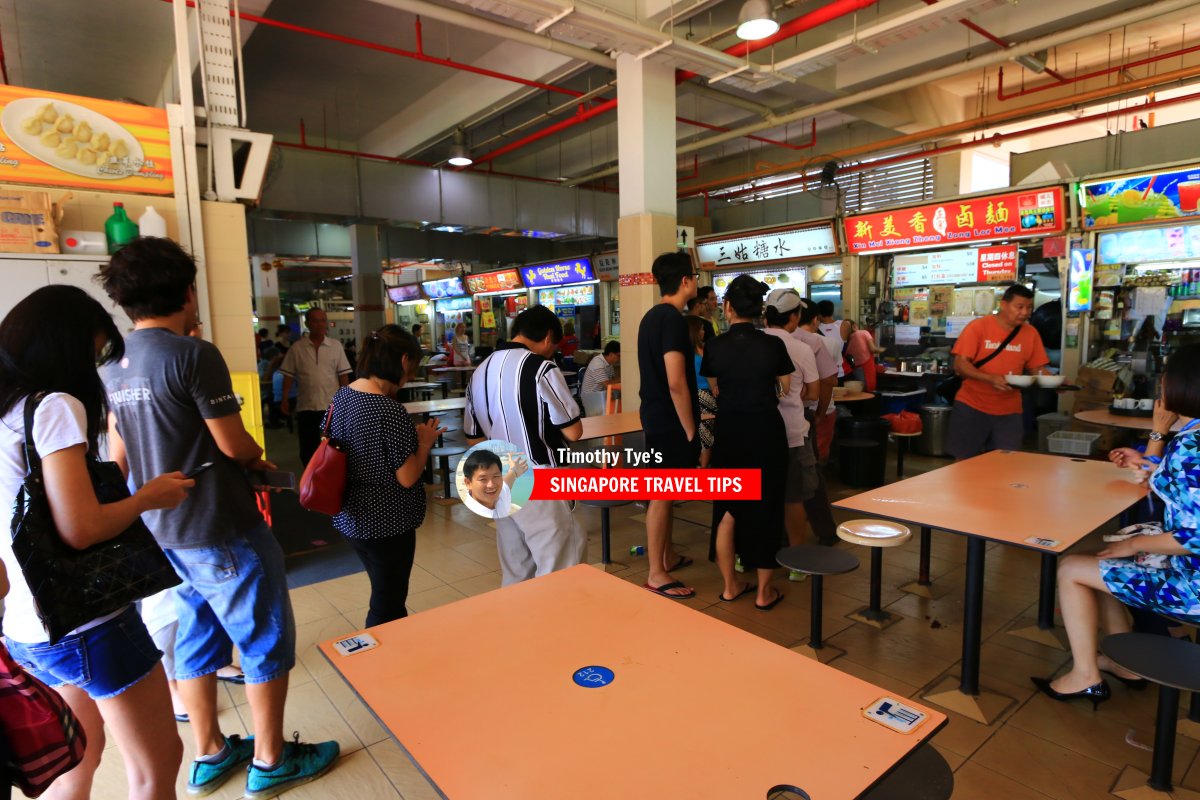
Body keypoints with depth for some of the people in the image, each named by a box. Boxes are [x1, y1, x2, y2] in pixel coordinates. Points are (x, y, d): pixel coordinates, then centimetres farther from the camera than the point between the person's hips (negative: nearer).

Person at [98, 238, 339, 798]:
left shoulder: (115, 366, 5)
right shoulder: (194, 355, -20)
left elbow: (120, 456, 12)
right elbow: (234, 444, -18)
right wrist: (257, 457, 3)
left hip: (165, 531, 8)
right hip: (222, 531, -8)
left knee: (195, 641, 20)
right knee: (266, 644, 7)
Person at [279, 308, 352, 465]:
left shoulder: (336, 346, 1)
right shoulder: (297, 348, 1)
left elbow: (343, 375, 2)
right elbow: (288, 376, 4)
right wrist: (284, 399, 0)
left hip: (332, 406, 0)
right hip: (306, 407, 0)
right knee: (307, 449, 7)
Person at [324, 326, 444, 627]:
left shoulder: (341, 396, 0)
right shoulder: (390, 411, -24)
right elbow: (407, 477, -21)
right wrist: (425, 442, -4)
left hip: (349, 517, 8)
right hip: (386, 523, -8)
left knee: (386, 594, 25)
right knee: (387, 606, 10)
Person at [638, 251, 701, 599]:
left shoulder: (652, 316, 11)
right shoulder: (673, 319, -19)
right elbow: (676, 382, -24)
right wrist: (691, 431, -17)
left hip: (656, 415, 10)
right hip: (670, 420, -10)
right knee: (663, 493, -3)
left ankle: (668, 556, 32)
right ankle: (656, 575, 6)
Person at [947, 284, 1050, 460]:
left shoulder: (1030, 333, 2)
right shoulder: (979, 326, -8)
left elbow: (1036, 368, 7)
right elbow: (960, 364, -12)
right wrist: (990, 378, -26)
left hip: (1008, 412, 3)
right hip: (971, 406, -3)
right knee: (964, 459, 5)